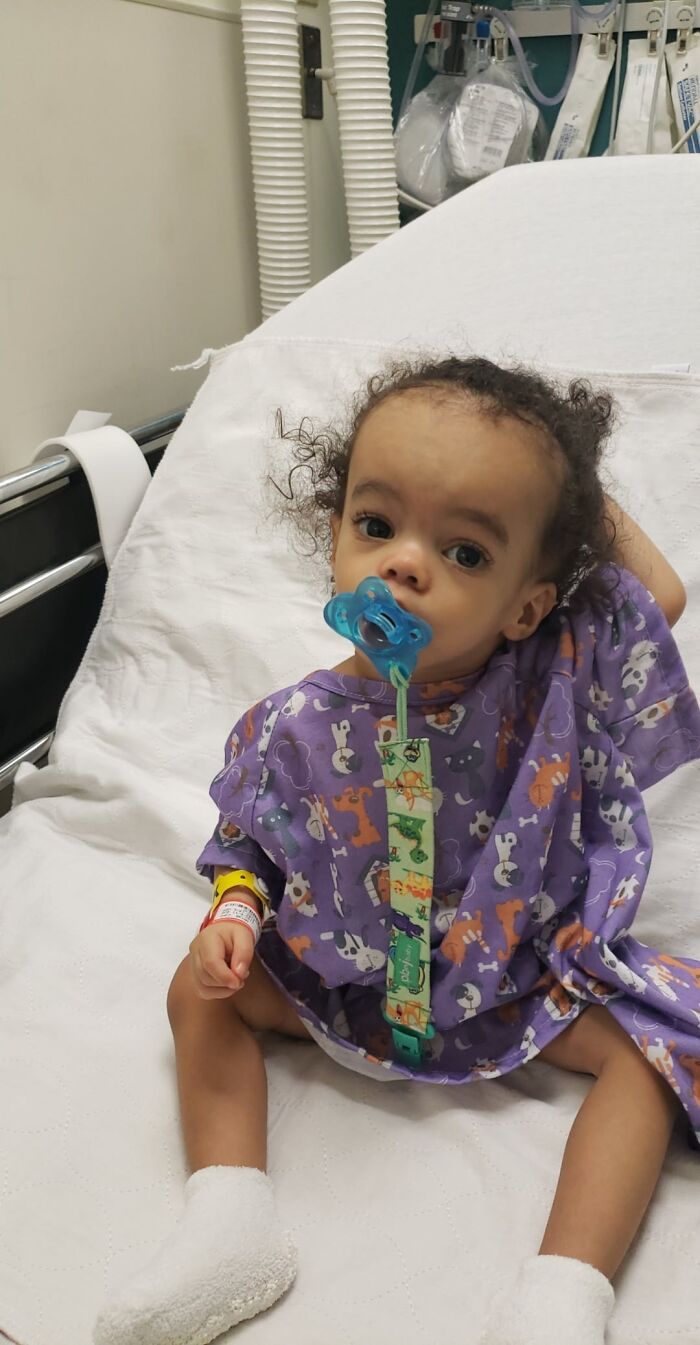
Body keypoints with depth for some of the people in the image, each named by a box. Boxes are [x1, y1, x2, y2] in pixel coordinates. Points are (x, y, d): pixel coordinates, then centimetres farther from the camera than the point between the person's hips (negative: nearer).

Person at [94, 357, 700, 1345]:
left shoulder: (566, 668, -21)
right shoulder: (297, 728, -19)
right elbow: (251, 850, -3)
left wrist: (592, 503, -5)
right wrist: (234, 912, -24)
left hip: (528, 970, 0)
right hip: (346, 974, 1)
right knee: (203, 991, -8)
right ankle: (231, 1225, -9)